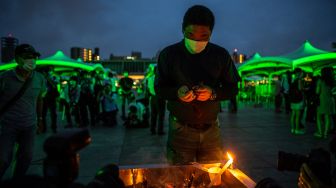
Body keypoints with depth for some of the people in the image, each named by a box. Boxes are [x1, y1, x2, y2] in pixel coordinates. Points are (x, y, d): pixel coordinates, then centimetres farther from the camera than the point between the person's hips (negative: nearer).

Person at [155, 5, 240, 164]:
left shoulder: (221, 55, -2)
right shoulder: (169, 54, -5)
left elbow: (233, 88, 4)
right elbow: (159, 88, 1)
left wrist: (213, 93, -16)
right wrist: (177, 93, -20)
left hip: (211, 129, 2)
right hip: (180, 128, -1)